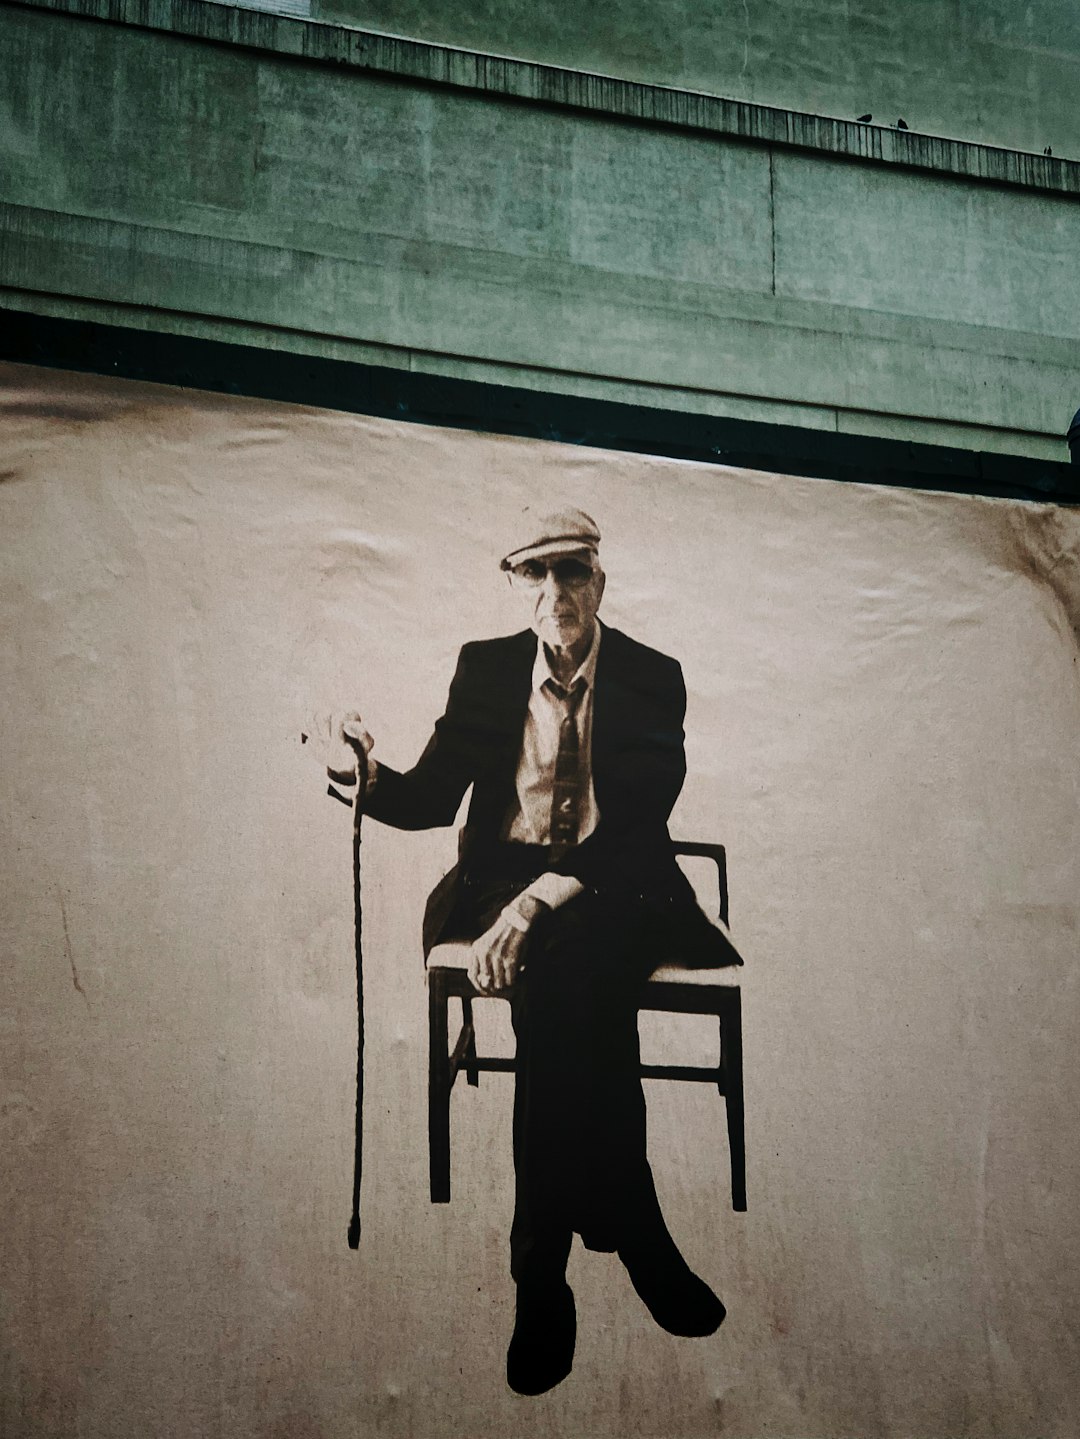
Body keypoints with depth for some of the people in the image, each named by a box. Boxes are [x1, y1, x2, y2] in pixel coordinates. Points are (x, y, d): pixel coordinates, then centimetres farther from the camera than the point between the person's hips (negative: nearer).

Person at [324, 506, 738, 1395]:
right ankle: (634, 1235, -27)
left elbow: (639, 828, -10)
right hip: (500, 881, 1)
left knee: (563, 966, -35)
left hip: (615, 892, -1)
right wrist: (368, 775, -18)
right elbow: (433, 798, 6)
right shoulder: (485, 668, 9)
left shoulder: (652, 679, 1)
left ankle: (543, 1266, -29)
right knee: (570, 985, -33)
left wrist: (541, 899, -25)